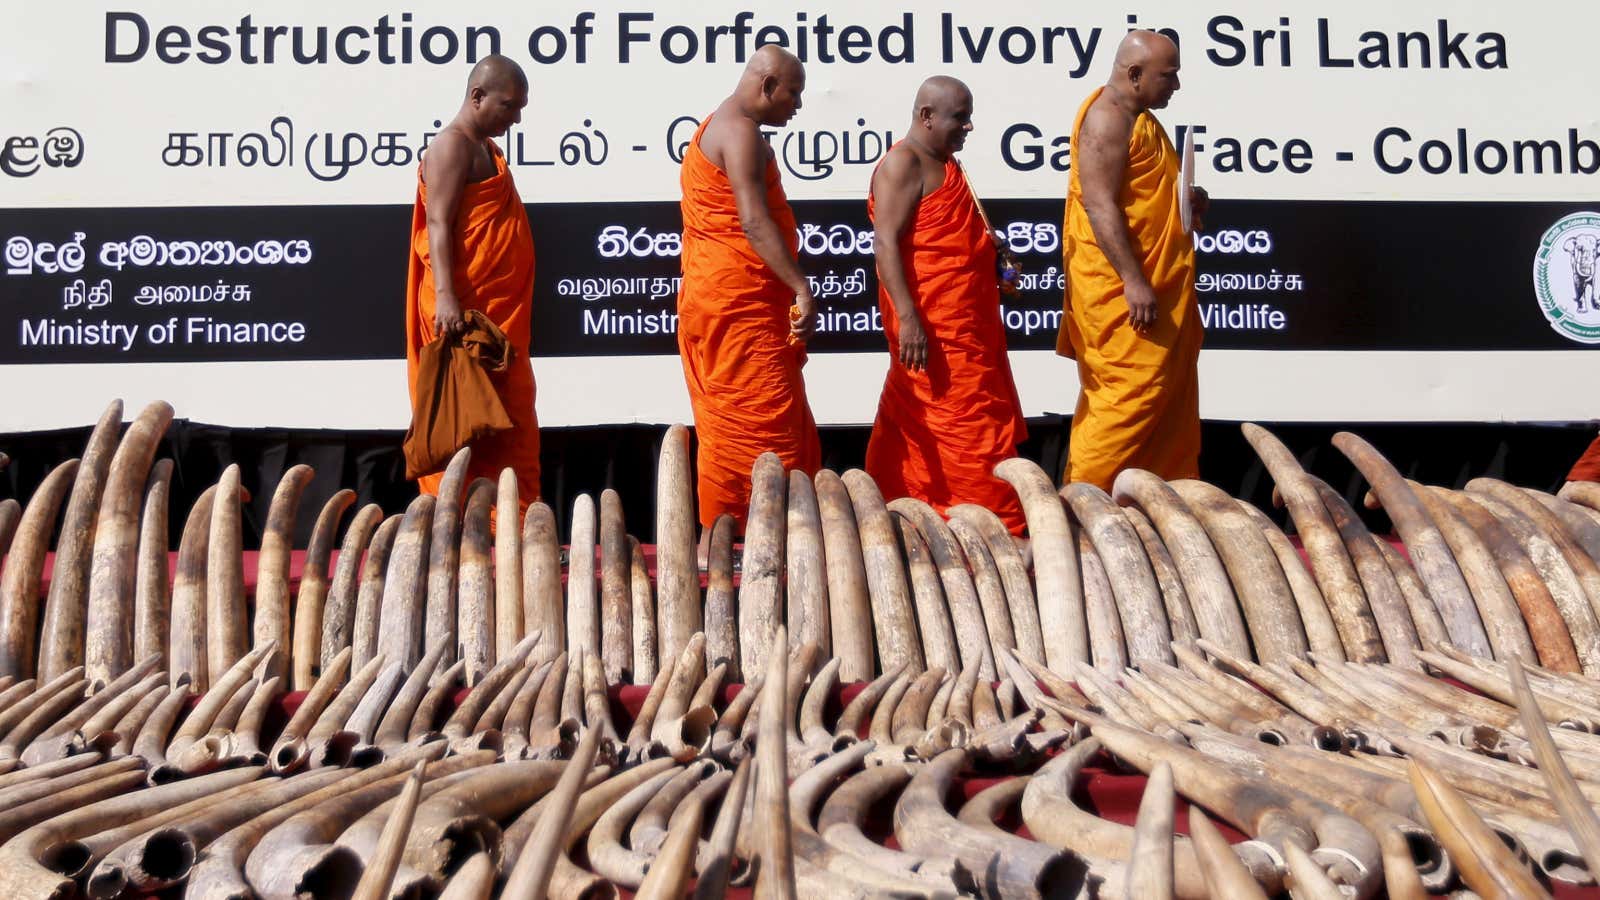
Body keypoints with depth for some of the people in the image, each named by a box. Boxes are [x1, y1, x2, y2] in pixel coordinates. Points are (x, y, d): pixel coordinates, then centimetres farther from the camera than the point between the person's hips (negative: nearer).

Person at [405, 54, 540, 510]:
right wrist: (445, 297, -28)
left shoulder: (484, 148, 21)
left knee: (514, 425, 9)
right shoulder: (452, 145, -9)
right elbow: (438, 224, -18)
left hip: (499, 313, 10)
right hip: (464, 310, -10)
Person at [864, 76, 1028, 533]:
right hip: (931, 327, -10)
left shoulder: (944, 164, 20)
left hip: (965, 323, 10)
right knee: (966, 427, -8)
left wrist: (993, 258, 14)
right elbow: (886, 243, -19)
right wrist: (908, 318, -26)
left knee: (915, 434, 13)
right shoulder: (903, 164, -10)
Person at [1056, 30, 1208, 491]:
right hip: (1120, 283, -11)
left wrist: (1184, 200, 8)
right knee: (1132, 391, -10)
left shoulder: (1138, 119, 18)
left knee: (1171, 393, 13)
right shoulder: (1107, 119, -14)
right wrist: (1133, 281, -27)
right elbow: (1098, 204, -23)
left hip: (1151, 281, 11)